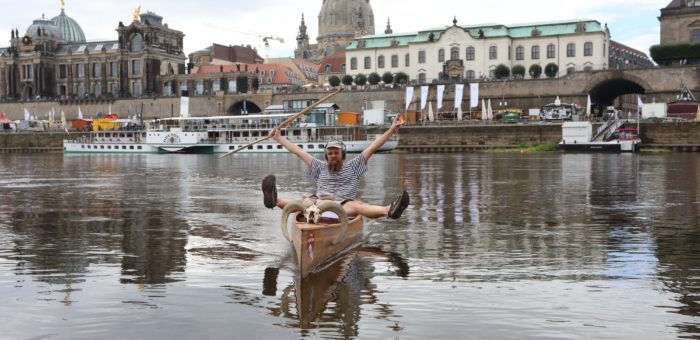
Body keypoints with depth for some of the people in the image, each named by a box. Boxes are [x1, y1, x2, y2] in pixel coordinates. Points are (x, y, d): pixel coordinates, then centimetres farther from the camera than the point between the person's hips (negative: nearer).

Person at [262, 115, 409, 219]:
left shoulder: (352, 167, 21)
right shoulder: (321, 167, 29)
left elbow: (372, 148, 15)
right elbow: (298, 151, 33)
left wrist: (391, 130, 9)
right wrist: (278, 137, 37)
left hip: (344, 205, -3)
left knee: (356, 206, -37)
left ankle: (388, 210, -66)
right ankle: (275, 201, -58)